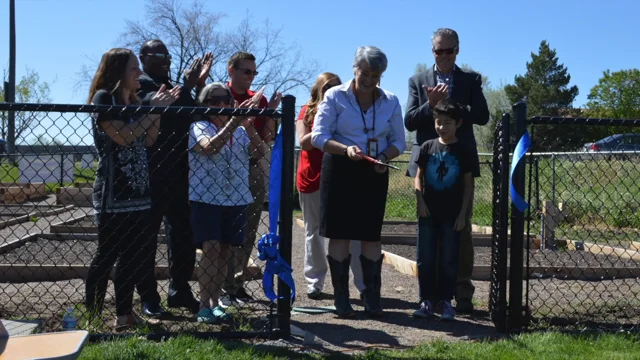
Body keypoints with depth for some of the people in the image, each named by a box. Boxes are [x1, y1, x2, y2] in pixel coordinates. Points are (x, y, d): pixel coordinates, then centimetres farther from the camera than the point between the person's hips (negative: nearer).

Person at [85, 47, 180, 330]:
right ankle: (93, 316, 7)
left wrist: (159, 110, 2)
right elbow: (123, 136, -18)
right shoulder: (103, 98, -7)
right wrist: (153, 110, -14)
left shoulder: (133, 101, 17)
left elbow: (148, 141, 13)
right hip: (113, 194, -8)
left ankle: (124, 314, 17)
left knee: (134, 256, 8)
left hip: (138, 193, 8)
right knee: (107, 256, -2)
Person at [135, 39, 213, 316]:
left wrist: (198, 84, 2)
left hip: (178, 173, 7)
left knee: (183, 235, 10)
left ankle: (180, 291, 21)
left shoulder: (174, 88, 19)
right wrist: (187, 87, -19)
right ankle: (148, 298, 10)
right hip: (150, 174, -6)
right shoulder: (139, 85, -2)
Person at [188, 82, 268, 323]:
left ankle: (214, 303, 17)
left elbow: (262, 152, -3)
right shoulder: (199, 127, -2)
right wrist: (232, 124, -33)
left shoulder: (240, 131, 11)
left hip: (236, 199, 5)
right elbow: (209, 148, -23)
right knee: (211, 249, -12)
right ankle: (204, 307, -8)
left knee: (224, 252, 8)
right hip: (206, 198, -5)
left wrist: (249, 129, -19)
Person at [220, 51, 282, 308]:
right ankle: (225, 288, 3)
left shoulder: (259, 100, 10)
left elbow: (267, 137, 7)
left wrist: (271, 111, -5)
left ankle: (238, 284, 15)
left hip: (254, 169, 5)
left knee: (248, 232, 6)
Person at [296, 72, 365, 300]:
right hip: (312, 179, 0)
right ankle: (314, 283, 17)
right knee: (314, 232, 9)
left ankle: (364, 285, -6)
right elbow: (304, 142, -7)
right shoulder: (307, 111, 6)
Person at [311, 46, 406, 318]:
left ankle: (372, 299, 12)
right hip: (340, 170, -2)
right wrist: (346, 149, -25)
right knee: (339, 233, -1)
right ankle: (341, 300, 7)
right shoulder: (335, 96, -3)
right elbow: (319, 136, -8)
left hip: (374, 173, 2)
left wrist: (384, 157, -13)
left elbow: (398, 141, 9)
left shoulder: (390, 102, 6)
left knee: (371, 234, 4)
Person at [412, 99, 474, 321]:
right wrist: (420, 200, -6)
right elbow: (418, 176, 8)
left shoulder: (463, 150, -1)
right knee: (425, 259, 5)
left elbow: (468, 184, 1)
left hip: (452, 214, -2)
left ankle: (445, 301, 14)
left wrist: (463, 214, -4)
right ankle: (427, 300, 14)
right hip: (428, 213, 2)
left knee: (448, 260, 4)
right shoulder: (428, 147, 3)